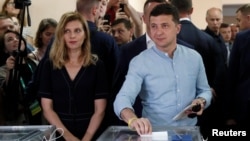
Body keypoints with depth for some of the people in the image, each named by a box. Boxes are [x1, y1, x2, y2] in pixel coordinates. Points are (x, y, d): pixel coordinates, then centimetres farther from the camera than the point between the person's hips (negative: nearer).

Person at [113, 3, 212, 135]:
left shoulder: (194, 57, 6)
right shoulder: (140, 62, -5)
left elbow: (205, 90, 17)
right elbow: (123, 98, -16)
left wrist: (201, 101, -5)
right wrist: (133, 119, -36)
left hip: (189, 131, 3)